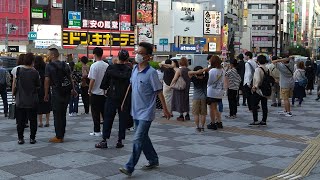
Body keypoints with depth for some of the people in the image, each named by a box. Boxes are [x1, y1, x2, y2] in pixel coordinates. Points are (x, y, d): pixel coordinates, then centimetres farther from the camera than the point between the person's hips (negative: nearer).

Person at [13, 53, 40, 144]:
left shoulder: (18, 70, -5)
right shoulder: (35, 72, -10)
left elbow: (14, 84, 0)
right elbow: (38, 86, -2)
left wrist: (13, 93, 13)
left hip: (20, 100, 2)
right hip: (32, 101, -1)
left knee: (20, 121, 9)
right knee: (33, 120, 9)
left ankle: (20, 138, 11)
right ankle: (32, 138, 11)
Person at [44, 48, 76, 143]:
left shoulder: (49, 66, -7)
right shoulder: (65, 65, 10)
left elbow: (47, 81, -8)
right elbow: (70, 78, 13)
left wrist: (46, 94, -3)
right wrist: (73, 89, 21)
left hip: (57, 92, -6)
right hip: (67, 92, 6)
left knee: (57, 115, 0)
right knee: (63, 114, 13)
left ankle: (58, 137, 1)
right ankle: (62, 135, 19)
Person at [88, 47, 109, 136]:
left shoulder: (94, 66, -14)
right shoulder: (107, 65, 1)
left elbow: (92, 80, -15)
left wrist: (89, 90, -3)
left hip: (96, 92, -5)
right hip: (105, 92, 5)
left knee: (95, 112, 2)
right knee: (104, 111, 12)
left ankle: (97, 131, 3)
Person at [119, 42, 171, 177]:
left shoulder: (151, 72, -16)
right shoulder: (135, 69, 5)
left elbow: (159, 91, -13)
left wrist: (165, 109, -12)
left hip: (146, 112, -8)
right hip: (136, 111, 8)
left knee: (138, 139, -8)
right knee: (143, 138, 17)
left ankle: (130, 167, -4)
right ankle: (153, 160, 32)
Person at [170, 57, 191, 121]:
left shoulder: (179, 70, -14)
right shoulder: (189, 70, 2)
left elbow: (174, 79, -16)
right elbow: (190, 79, 8)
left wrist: (171, 85, -7)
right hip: (187, 88, 6)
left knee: (180, 101, 3)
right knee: (186, 101, 17)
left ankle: (181, 116, 3)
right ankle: (187, 115, 21)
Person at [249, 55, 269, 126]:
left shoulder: (258, 69, -15)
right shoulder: (267, 69, 7)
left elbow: (258, 80, -23)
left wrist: (255, 86, -12)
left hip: (258, 90, -7)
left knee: (254, 106, 0)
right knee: (264, 106, 9)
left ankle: (255, 121, -3)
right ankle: (264, 121, 14)